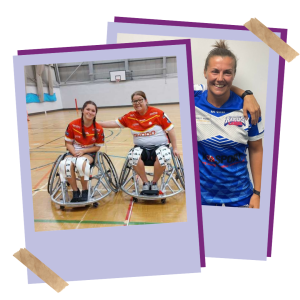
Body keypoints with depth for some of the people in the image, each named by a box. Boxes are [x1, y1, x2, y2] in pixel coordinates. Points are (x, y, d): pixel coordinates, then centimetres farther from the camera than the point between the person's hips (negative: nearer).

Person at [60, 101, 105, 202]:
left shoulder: (98, 129, -9)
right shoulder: (73, 125, -10)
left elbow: (97, 147, -2)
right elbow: (68, 143, -2)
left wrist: (83, 151, -16)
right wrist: (75, 153, -20)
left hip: (89, 152, -1)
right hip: (74, 151, 1)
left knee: (81, 163, -37)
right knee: (66, 165, -32)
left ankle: (85, 191, -13)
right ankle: (75, 192, -10)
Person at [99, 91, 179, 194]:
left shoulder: (157, 113, -6)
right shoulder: (130, 116, 4)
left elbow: (170, 130, -3)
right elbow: (115, 123, 10)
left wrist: (175, 148, -3)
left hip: (160, 146, -2)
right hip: (141, 147, 2)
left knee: (162, 156, -36)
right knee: (133, 156, -31)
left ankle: (154, 183, -7)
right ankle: (145, 183, -7)